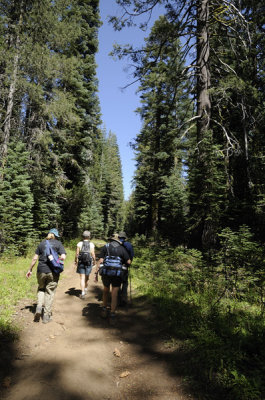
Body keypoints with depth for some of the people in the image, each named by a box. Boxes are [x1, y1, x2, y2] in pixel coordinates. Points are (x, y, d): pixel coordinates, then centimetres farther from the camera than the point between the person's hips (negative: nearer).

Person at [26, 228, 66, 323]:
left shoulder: (42, 243, 7)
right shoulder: (58, 243, -1)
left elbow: (35, 258, 5)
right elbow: (63, 257, -12)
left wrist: (30, 270, 15)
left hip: (41, 270, 2)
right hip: (53, 272, -2)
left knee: (41, 289, 25)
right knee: (49, 292, 9)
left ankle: (39, 306, 4)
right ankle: (46, 316, 15)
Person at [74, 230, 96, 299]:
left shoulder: (79, 244, -6)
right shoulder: (91, 244, -7)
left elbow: (77, 254, -5)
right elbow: (93, 254, -6)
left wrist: (75, 261, 11)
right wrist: (94, 261, 10)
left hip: (81, 262, -1)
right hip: (89, 263, 1)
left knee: (82, 278, 3)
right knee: (87, 277, 19)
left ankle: (83, 293, -2)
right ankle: (85, 289, 38)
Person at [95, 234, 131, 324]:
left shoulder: (105, 247, 7)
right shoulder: (122, 248, 7)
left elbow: (100, 261, -3)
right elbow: (128, 262, 3)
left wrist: (96, 273, -3)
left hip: (105, 272, 1)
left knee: (105, 290, 24)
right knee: (114, 294, 3)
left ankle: (104, 310, 29)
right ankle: (112, 315, 1)